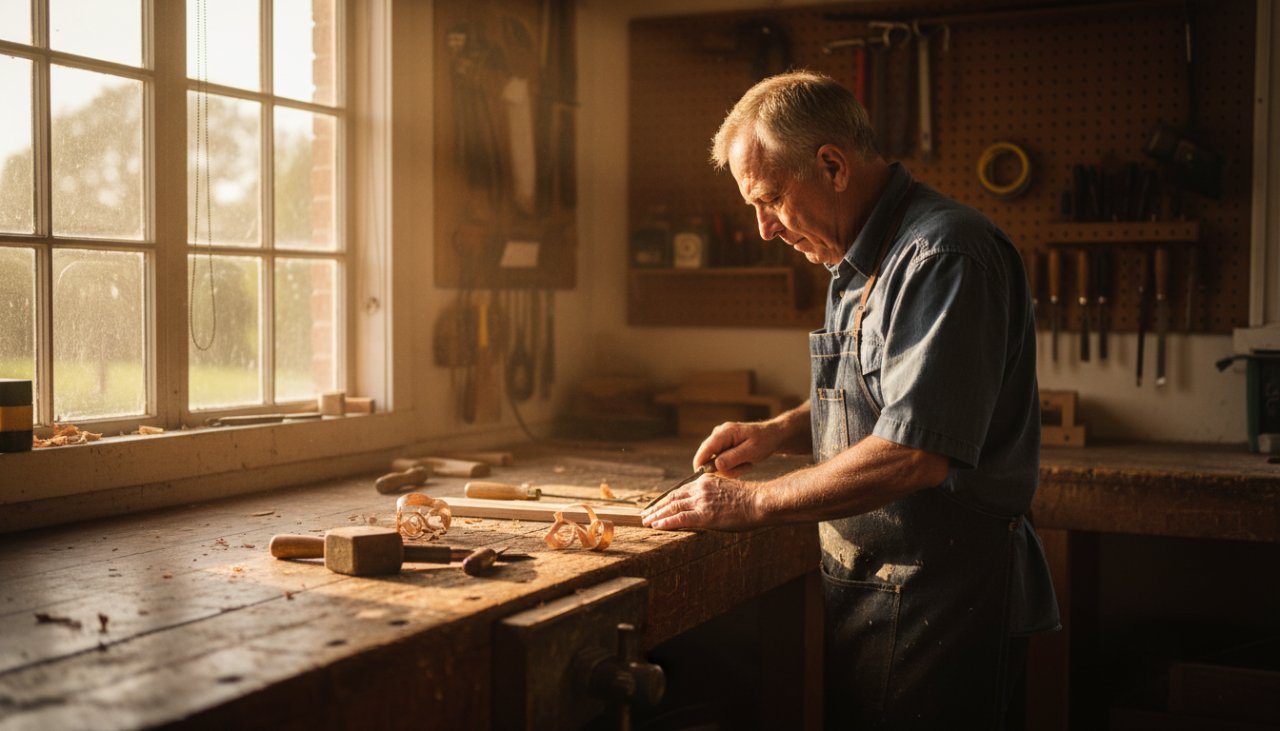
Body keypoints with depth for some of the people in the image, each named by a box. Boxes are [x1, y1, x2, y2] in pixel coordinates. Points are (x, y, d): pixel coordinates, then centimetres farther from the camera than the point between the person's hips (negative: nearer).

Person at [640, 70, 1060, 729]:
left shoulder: (943, 257, -21)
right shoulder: (861, 265, 12)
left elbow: (914, 454, -28)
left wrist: (754, 502, -20)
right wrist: (779, 430, 6)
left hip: (939, 599, -9)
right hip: (863, 579, 9)